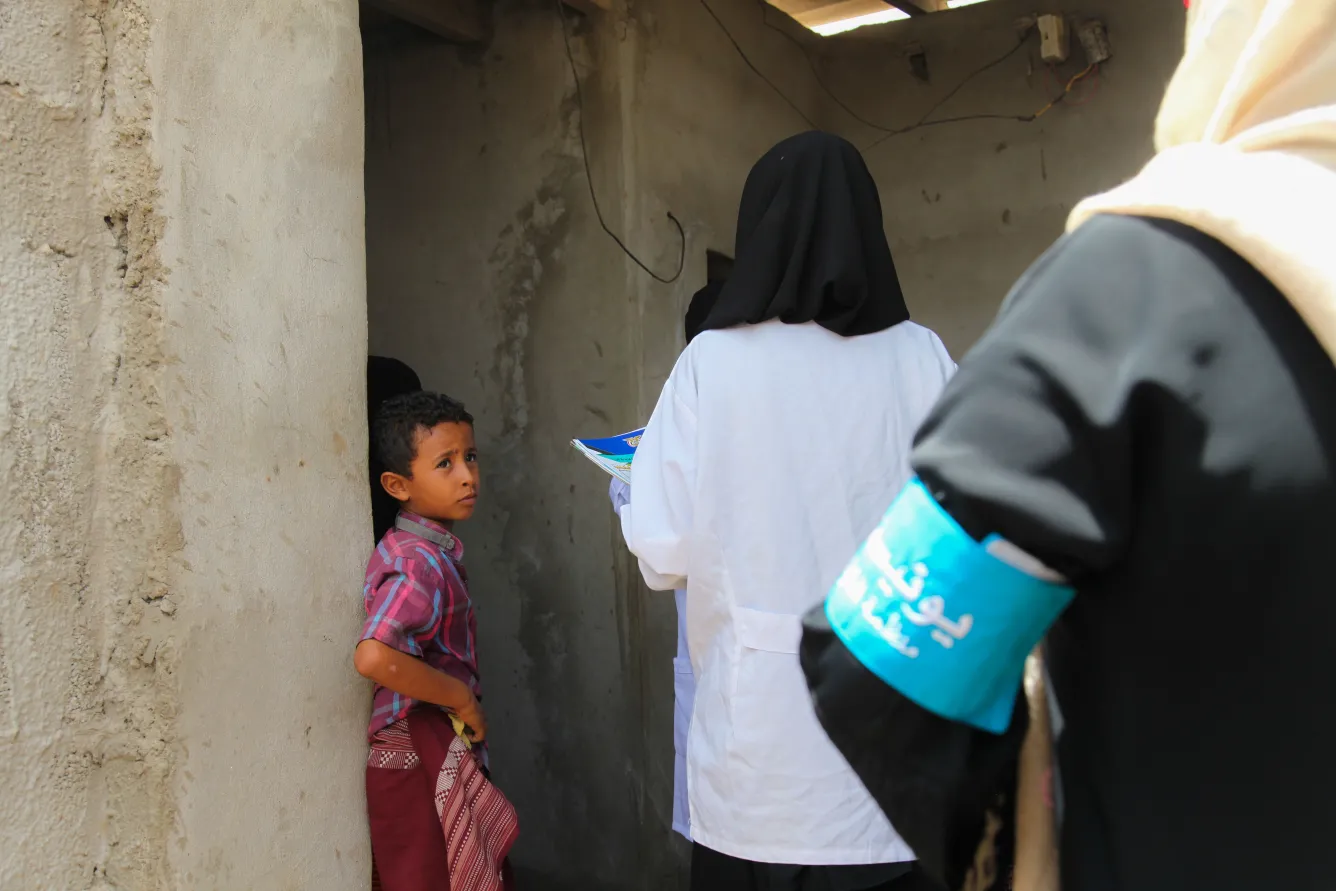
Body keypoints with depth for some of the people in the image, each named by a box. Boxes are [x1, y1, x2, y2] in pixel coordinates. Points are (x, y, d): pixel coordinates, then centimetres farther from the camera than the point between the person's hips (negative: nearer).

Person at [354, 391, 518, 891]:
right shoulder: (421, 564, -21)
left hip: (443, 753, 9)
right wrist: (461, 697, -22)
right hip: (421, 761, -9)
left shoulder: (432, 550, 7)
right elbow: (374, 657, -35)